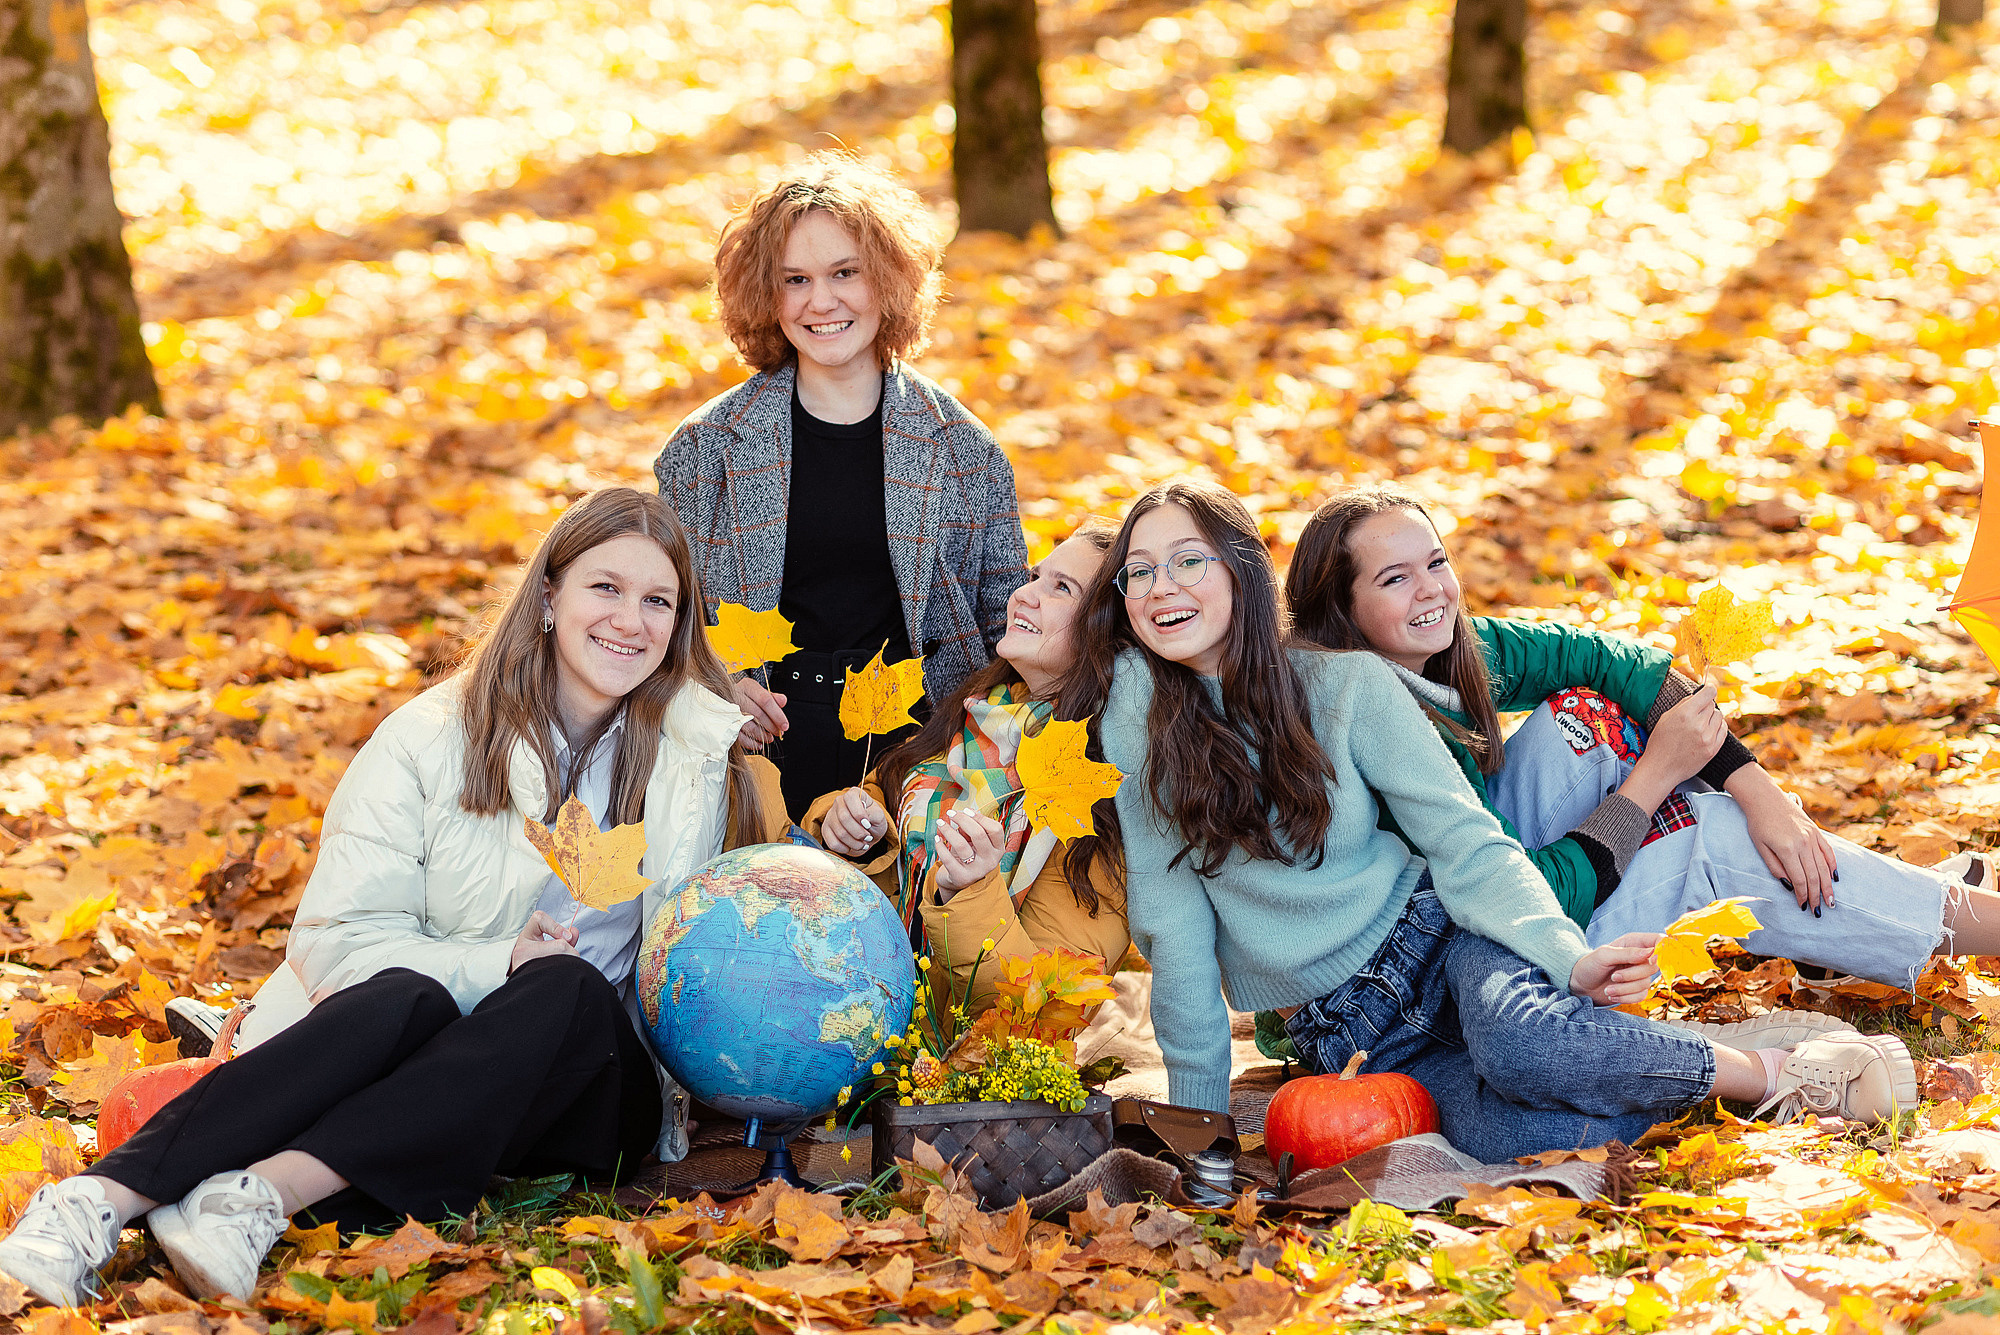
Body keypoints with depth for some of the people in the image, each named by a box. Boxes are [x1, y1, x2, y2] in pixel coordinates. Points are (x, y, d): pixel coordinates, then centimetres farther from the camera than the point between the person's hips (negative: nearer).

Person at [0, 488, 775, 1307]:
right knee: (406, 998, -37)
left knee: (569, 990, -34)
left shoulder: (698, 754, 4)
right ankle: (103, 1199, -51)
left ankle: (266, 1194, -48)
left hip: (578, 1085, 2)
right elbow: (337, 938, -6)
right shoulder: (436, 736, -2)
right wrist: (494, 964, -19)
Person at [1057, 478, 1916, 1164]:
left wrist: (1569, 957, -26)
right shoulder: (1135, 700, -8)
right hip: (1344, 1021, 0)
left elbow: (1466, 845, -8)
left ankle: (1770, 1072, -16)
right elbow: (1170, 910, -5)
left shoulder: (1346, 685, -7)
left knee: (1519, 1040, -38)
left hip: (1434, 930, 0)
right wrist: (1199, 1117, -4)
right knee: (1523, 1135, -33)